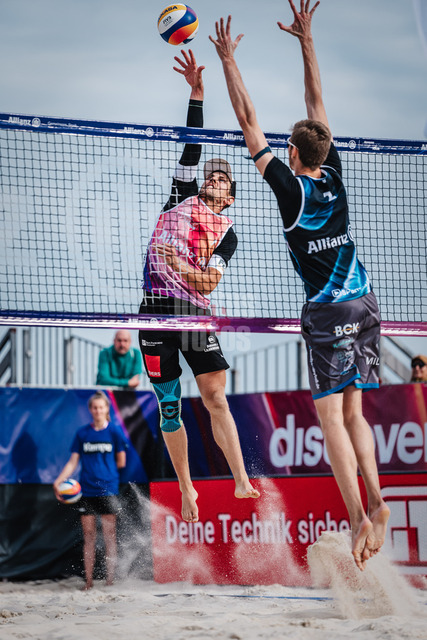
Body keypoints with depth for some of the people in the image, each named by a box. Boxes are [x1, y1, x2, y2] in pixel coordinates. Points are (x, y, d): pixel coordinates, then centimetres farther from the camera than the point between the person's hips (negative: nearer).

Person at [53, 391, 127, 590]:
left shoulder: (114, 432, 1)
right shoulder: (82, 433, 7)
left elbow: (121, 462, 4)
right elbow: (73, 462, 6)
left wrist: (104, 468, 6)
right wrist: (59, 480, -6)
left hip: (108, 489, -2)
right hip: (86, 491, 2)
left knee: (109, 534, -2)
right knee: (88, 535, 4)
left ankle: (110, 579, 2)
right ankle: (89, 580, 7)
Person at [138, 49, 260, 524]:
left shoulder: (226, 233, 12)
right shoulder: (183, 198, 16)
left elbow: (210, 282, -2)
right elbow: (192, 145, 6)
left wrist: (182, 270, -19)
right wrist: (196, 92, 0)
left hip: (196, 313, -1)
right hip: (157, 309, 1)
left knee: (215, 396, -11)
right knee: (169, 406, 2)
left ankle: (242, 482, -16)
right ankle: (186, 489, 12)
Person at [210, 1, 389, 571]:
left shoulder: (290, 186, -7)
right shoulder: (334, 176, 4)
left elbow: (248, 122, -3)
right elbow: (318, 104, 14)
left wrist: (228, 60, 4)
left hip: (326, 311, -6)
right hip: (364, 304, 6)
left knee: (332, 416, -7)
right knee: (353, 410, 10)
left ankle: (358, 517, -18)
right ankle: (377, 501, -7)